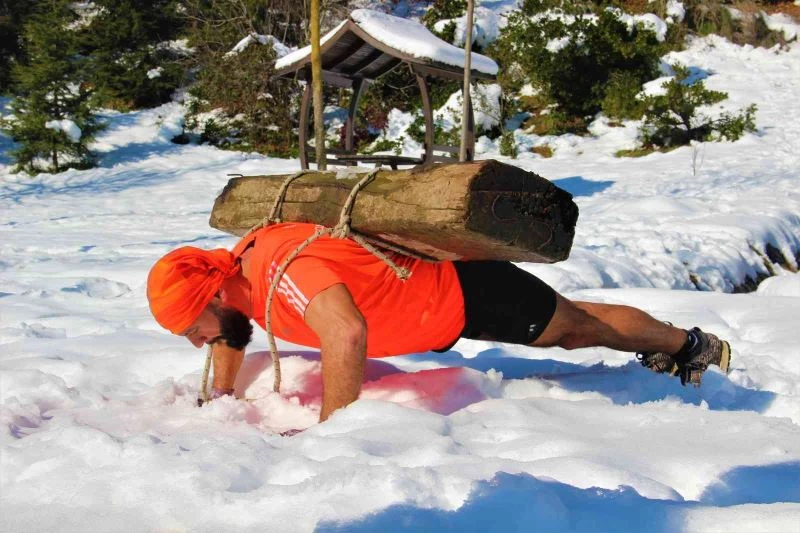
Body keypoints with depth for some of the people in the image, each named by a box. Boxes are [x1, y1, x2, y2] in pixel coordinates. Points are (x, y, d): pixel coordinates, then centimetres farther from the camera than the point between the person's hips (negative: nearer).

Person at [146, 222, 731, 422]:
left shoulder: (285, 268, -37)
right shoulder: (235, 270, -9)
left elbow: (347, 333, -55)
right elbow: (235, 334, 14)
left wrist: (328, 433, -46)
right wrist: (219, 401, 4)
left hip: (467, 289, -8)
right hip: (444, 312, 8)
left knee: (578, 325, 14)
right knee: (569, 331, 27)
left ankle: (691, 343, 38)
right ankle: (666, 349, 49)